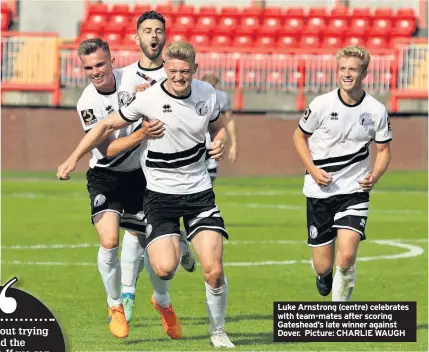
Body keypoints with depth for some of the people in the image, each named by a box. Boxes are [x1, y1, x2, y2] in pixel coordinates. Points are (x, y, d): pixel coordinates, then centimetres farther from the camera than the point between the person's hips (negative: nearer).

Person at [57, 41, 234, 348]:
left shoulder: (206, 93, -2)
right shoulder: (148, 99, -12)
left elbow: (218, 127, 18)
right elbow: (107, 126, -1)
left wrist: (220, 142, -6)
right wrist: (74, 158, -5)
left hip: (199, 193, 2)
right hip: (160, 193, -2)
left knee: (214, 271, -10)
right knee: (165, 269, -21)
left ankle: (218, 331, 15)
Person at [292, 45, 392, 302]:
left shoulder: (376, 111, -5)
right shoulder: (322, 104, -7)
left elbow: (384, 150, 7)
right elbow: (300, 136, 7)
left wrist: (374, 177, -13)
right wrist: (313, 169, -8)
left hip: (354, 191, 0)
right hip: (320, 191, 0)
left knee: (346, 256, -20)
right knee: (323, 265, 3)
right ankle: (323, 275, 42)